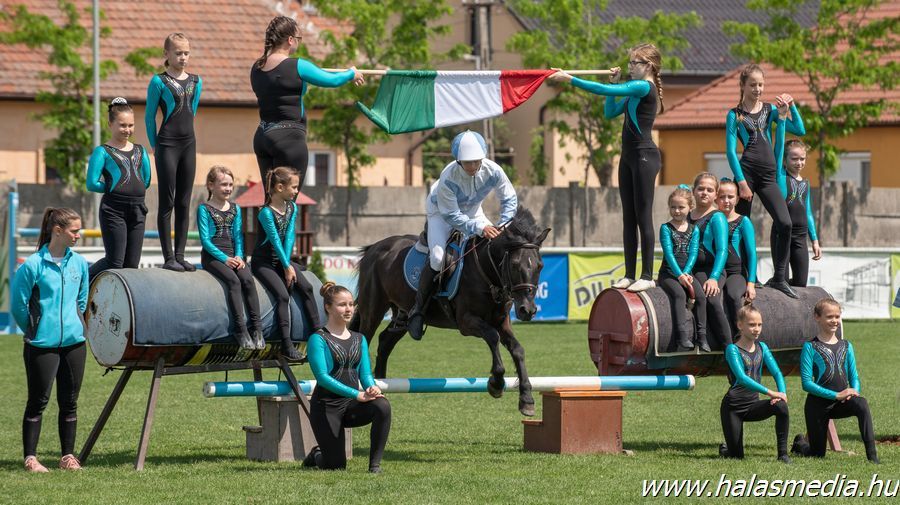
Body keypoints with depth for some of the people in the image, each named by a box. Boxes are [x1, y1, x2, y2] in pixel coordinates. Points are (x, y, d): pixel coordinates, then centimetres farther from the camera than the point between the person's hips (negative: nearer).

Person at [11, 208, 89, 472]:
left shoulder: (79, 263, 5)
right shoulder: (33, 265, -11)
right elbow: (18, 305, -4)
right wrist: (35, 330, 6)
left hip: (74, 341, 5)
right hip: (42, 345, -5)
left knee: (69, 402, 8)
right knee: (38, 401, 0)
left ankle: (68, 456, 16)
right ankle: (30, 458, 6)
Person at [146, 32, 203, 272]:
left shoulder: (196, 81, 9)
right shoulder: (159, 82, -5)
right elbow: (149, 116, 0)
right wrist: (155, 145, 2)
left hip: (188, 143, 5)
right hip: (167, 145, -5)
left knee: (184, 203, 6)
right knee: (167, 202, -3)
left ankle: (180, 255, 10)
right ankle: (168, 257, -2)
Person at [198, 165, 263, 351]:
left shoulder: (235, 209, 16)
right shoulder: (204, 209, 0)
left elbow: (238, 236, 13)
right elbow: (205, 239, -7)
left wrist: (239, 256, -6)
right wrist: (224, 259, -15)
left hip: (232, 256, 4)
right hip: (212, 256, -4)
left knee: (248, 280, -24)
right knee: (233, 280, -30)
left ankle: (257, 328, -26)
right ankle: (240, 328, -33)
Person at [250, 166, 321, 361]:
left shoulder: (292, 208, 5)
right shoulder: (266, 213, -17)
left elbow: (289, 237, -1)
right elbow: (276, 241, -17)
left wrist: (288, 266, -9)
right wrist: (287, 267, -17)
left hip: (283, 259, 7)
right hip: (264, 262, -7)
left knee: (306, 287, -13)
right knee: (283, 295, -23)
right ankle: (286, 345, -26)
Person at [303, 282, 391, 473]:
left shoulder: (359, 340, 12)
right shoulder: (318, 339, -8)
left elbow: (365, 373, 5)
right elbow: (322, 377, -19)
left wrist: (372, 388, -21)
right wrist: (357, 394, -28)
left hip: (352, 406, 4)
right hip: (326, 405, -4)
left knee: (382, 406, -28)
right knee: (336, 465, -7)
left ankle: (375, 464, -16)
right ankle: (316, 456, 31)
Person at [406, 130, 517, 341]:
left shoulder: (493, 171, -26)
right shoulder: (448, 179, -38)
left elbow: (509, 199, -11)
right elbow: (452, 216, -33)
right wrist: (479, 228, -45)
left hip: (472, 211, 5)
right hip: (441, 212, -5)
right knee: (437, 257, -27)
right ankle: (418, 310, -14)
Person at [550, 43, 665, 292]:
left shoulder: (644, 87, -13)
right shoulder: (634, 90, 16)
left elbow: (605, 91, -19)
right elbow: (610, 112, 20)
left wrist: (570, 79, -18)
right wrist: (615, 82, 12)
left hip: (644, 156, -10)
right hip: (629, 156, 10)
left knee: (643, 216, -7)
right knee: (628, 218, 9)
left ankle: (647, 276, -4)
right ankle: (630, 274, 11)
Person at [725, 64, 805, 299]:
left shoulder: (770, 109, 15)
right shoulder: (735, 115, 4)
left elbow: (800, 130, 11)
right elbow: (730, 150, -2)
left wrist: (790, 108, -1)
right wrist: (741, 181, -11)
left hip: (768, 175, 3)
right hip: (746, 171, -3)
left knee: (785, 223, -10)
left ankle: (779, 278, -2)